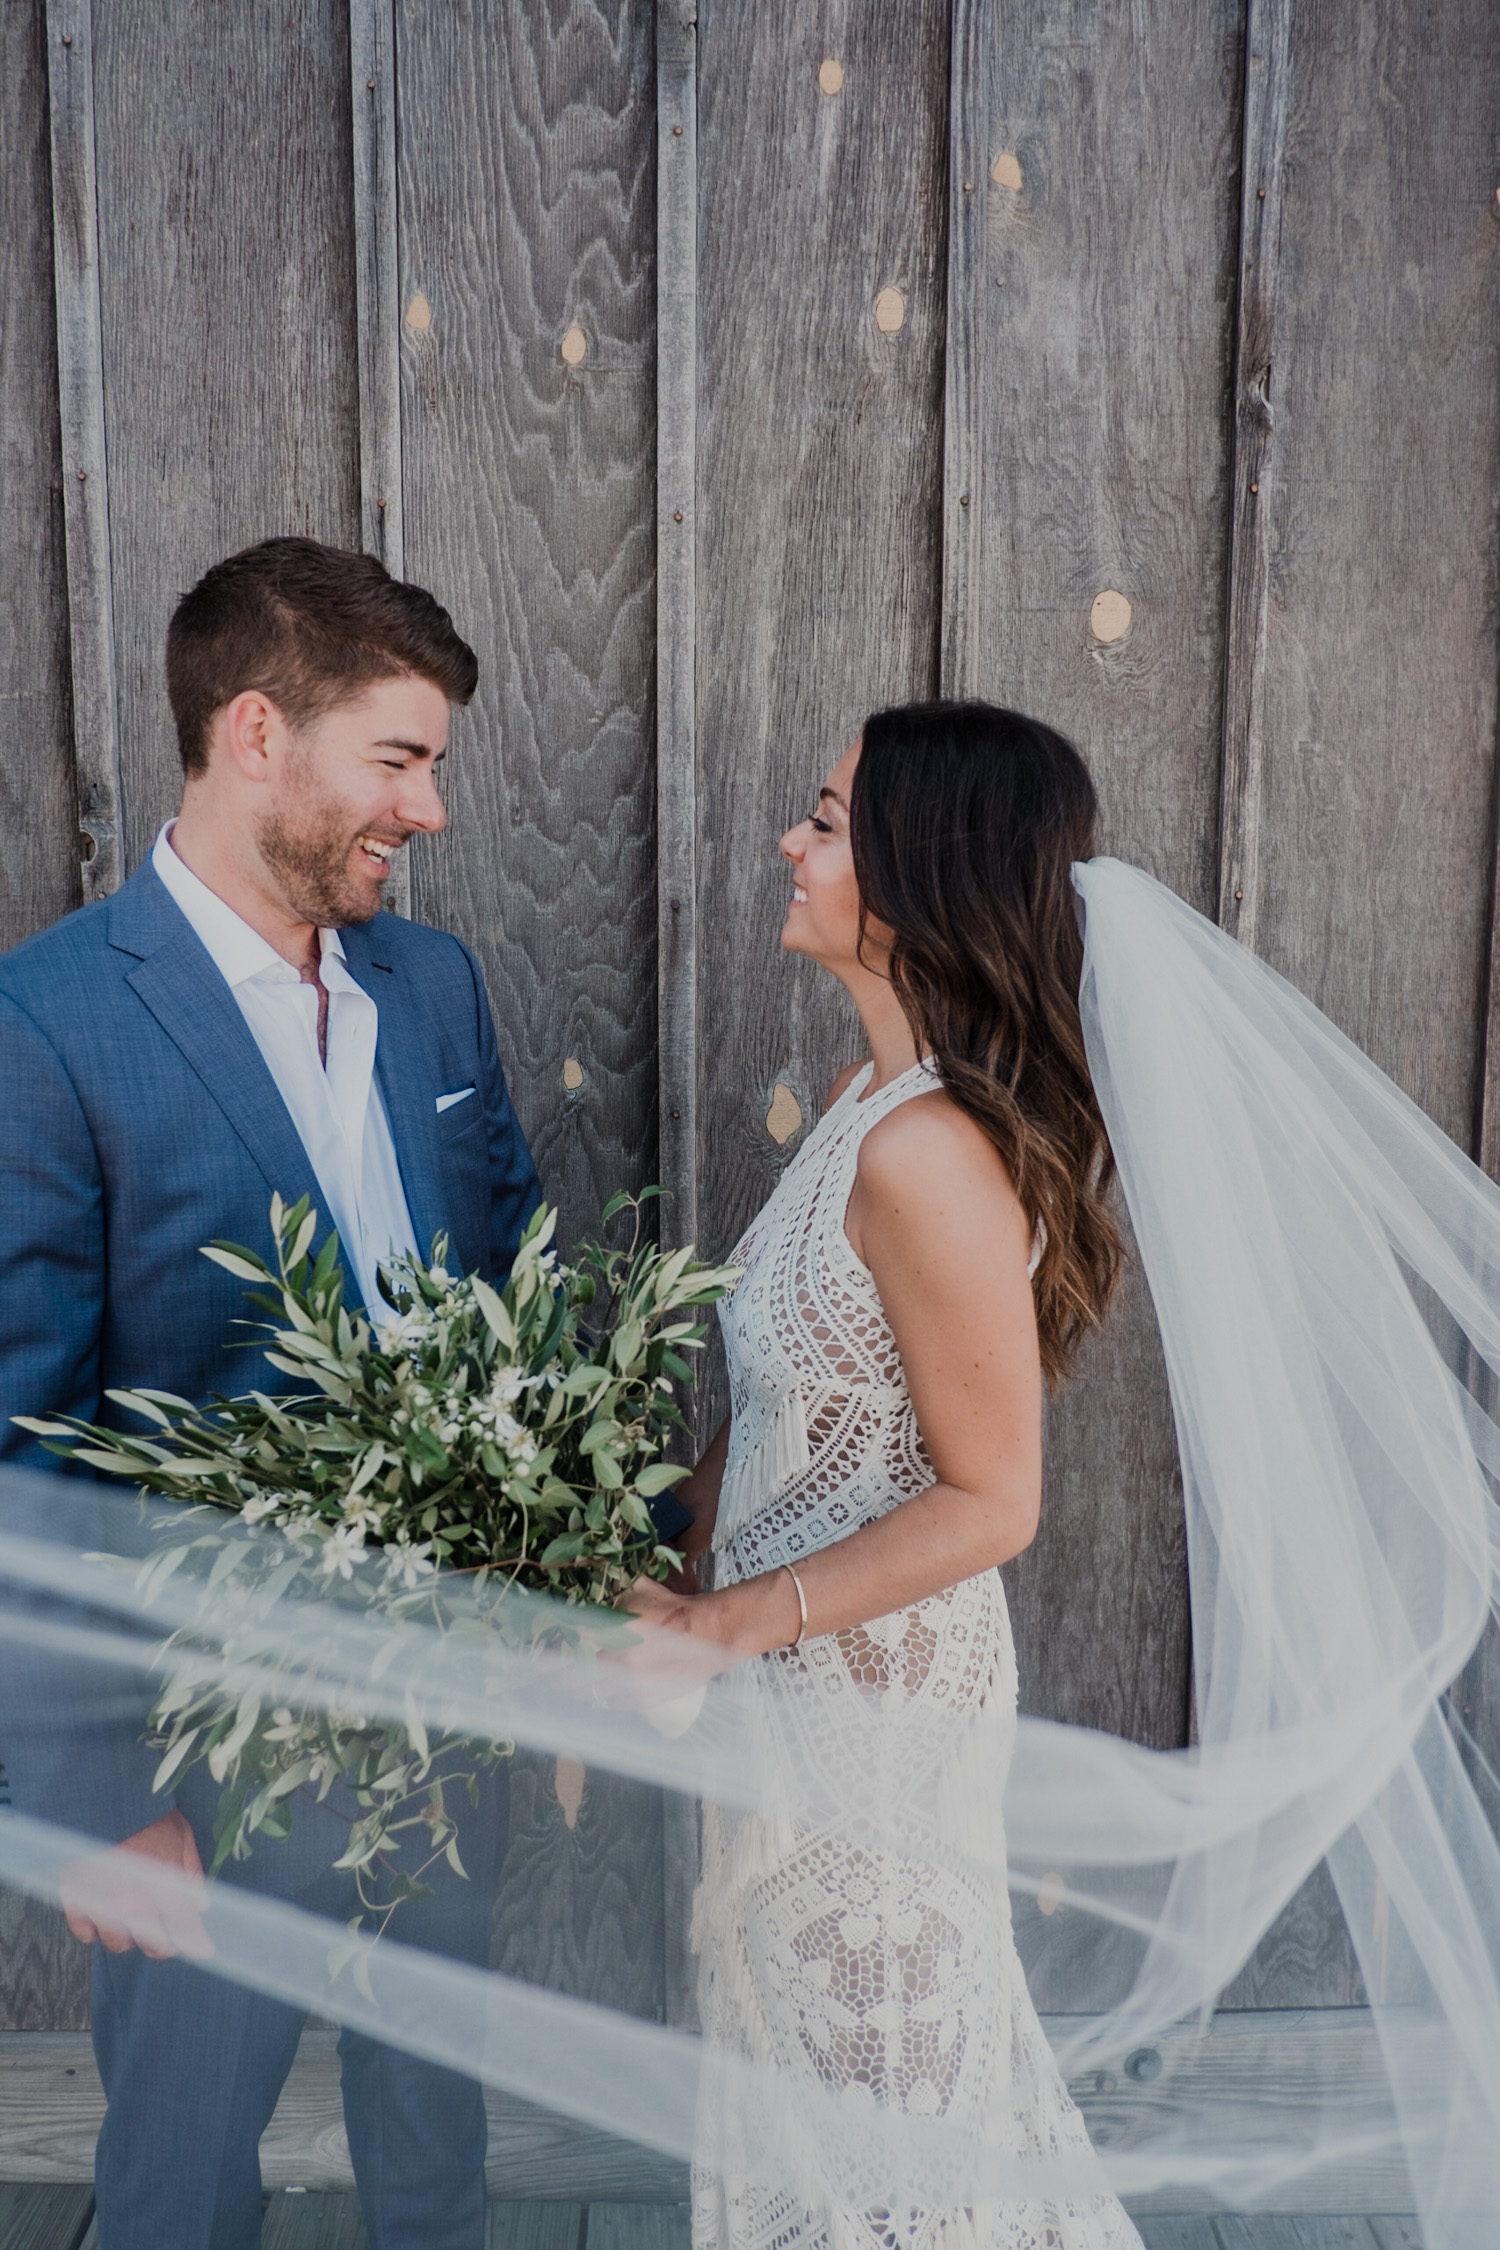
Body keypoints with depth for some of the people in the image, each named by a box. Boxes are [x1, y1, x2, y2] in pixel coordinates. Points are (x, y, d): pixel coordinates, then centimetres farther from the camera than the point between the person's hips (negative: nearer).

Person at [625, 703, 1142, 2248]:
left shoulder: (927, 1151, -29)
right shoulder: (877, 1095, 1)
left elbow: (988, 1500, -24)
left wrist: (732, 1623, -22)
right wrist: (682, 1538, 6)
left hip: (862, 1680, -9)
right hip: (815, 1672, 9)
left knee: (864, 2071, 17)